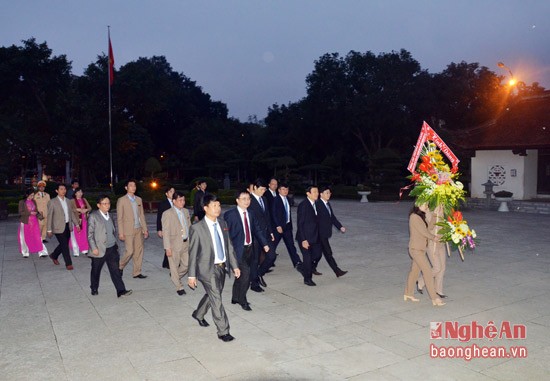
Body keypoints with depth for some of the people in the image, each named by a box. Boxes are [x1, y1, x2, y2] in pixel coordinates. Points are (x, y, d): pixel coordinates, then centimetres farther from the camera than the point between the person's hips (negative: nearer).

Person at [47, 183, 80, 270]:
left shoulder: (67, 201, 10)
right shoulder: (52, 202, -8)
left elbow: (71, 213, 17)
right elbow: (49, 216, -8)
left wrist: (76, 224, 11)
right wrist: (49, 230, -11)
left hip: (68, 226, 6)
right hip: (59, 227, -6)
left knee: (64, 245, 14)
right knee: (65, 246, -6)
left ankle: (54, 255, 39)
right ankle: (68, 263, 4)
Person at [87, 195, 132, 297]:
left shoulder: (109, 216, 10)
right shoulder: (93, 216, -8)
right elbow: (90, 234, -11)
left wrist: (115, 243, 15)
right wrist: (94, 248, -16)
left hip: (112, 249, 4)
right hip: (99, 250, -4)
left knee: (115, 270, -2)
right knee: (96, 271, 13)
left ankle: (121, 291, -5)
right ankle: (94, 289, 33)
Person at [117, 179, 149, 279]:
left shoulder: (139, 199, 11)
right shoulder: (121, 200, -5)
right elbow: (119, 218, -6)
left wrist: (145, 229, 9)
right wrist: (120, 233, -10)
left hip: (139, 230, 5)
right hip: (128, 230, -5)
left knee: (139, 251, 6)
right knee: (129, 251, -7)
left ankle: (137, 272, 15)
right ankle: (120, 267, 19)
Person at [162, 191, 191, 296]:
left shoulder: (186, 211, 8)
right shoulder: (167, 214, -11)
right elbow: (165, 232, -12)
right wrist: (167, 248, -15)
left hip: (186, 243, 6)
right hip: (174, 244, -5)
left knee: (187, 264, 10)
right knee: (174, 266, 7)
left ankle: (174, 276, 37)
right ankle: (179, 287, 23)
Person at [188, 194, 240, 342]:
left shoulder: (223, 223, 4)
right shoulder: (197, 228, -14)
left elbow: (229, 246, 9)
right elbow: (193, 253, -10)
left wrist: (235, 265, 8)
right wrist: (192, 275, -8)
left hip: (222, 267, 6)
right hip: (208, 269, -6)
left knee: (212, 295, 21)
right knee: (216, 299, -5)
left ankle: (198, 314, 47)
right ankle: (223, 331, 8)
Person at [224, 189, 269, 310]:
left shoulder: (251, 214, 8)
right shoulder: (230, 214, -12)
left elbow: (257, 230, 11)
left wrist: (265, 243, 3)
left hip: (249, 248, 6)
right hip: (238, 249, -6)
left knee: (241, 274, 17)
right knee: (245, 274, -12)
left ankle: (235, 298, 34)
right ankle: (242, 301, 8)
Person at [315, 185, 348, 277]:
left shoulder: (328, 204, 12)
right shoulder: (317, 204, -17)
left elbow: (332, 217, 14)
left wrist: (340, 227, 4)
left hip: (325, 233, 9)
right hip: (320, 233, -9)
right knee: (328, 253, -3)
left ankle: (313, 268, 28)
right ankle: (337, 271, 0)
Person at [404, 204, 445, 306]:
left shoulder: (421, 216, 14)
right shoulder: (414, 216, -16)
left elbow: (428, 228, 7)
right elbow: (423, 232, -14)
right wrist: (433, 237, 1)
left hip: (421, 249, 9)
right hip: (416, 249, -9)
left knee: (415, 271, 16)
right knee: (428, 271, -10)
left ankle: (408, 294, 28)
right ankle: (435, 298, -7)